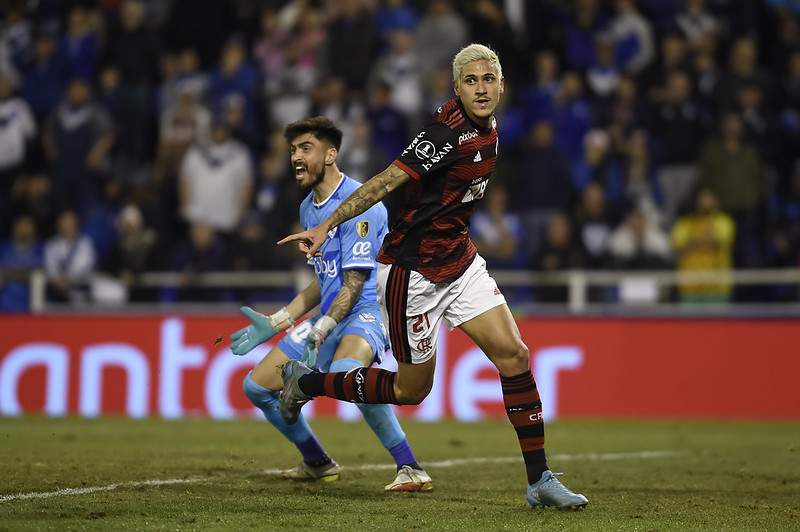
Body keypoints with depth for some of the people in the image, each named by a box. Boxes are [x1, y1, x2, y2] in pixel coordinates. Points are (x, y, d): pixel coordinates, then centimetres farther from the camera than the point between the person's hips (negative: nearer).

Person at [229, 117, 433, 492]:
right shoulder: (308, 209, 13)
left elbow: (354, 284, -20)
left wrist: (319, 331, -29)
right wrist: (274, 324, 19)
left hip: (368, 311, -9)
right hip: (329, 317, 9)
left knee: (344, 371, -41)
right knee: (257, 386, 7)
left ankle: (410, 469, -34)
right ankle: (317, 464, 27)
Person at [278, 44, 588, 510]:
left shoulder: (489, 133, 5)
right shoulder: (448, 134, -22)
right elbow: (387, 181, -27)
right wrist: (326, 227, -33)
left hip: (459, 260, 8)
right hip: (412, 271, -8)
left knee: (514, 354, -4)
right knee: (412, 388, 4)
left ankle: (539, 480, 2)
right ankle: (306, 382, 25)